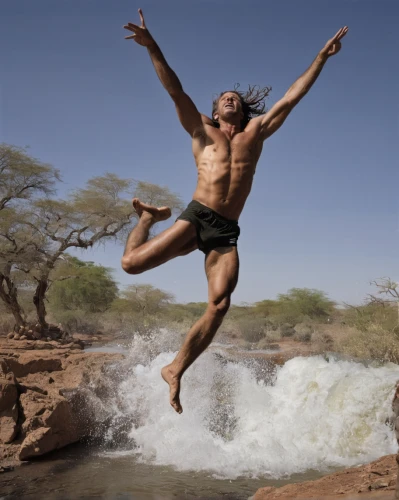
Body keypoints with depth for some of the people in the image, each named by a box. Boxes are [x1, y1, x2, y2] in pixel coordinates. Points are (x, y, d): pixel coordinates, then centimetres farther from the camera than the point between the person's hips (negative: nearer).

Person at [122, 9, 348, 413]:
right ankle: (150, 216, 20)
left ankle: (175, 370, 0)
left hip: (227, 232, 2)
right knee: (131, 263, -14)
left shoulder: (256, 133, 21)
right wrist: (152, 48, -6)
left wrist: (322, 57, 20)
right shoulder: (202, 130, 15)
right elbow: (175, 91, 4)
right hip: (196, 217, -2)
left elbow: (291, 98, 20)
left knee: (219, 306, -13)